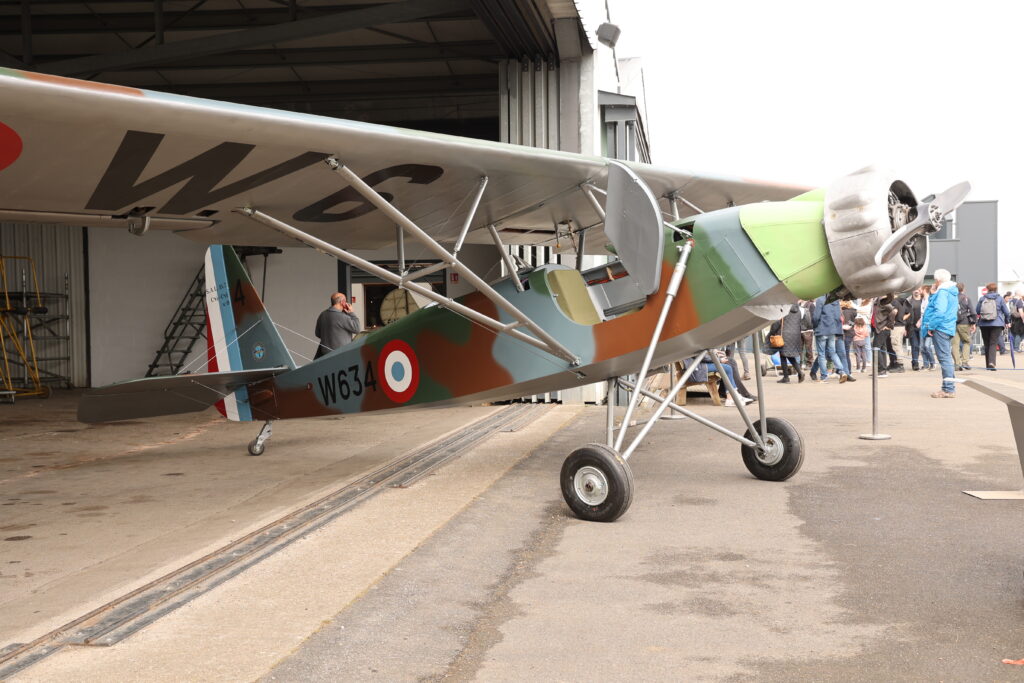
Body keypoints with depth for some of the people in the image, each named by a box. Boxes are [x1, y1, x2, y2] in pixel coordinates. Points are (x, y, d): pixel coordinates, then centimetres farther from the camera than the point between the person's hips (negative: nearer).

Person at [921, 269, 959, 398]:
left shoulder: (942, 292, -12)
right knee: (946, 357, 15)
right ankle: (949, 387, 21)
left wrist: (931, 326, -17)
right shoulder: (952, 292, 19)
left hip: (940, 329, -10)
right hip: (949, 328, 10)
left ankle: (949, 389, -12)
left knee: (944, 357, -10)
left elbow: (939, 311, -22)